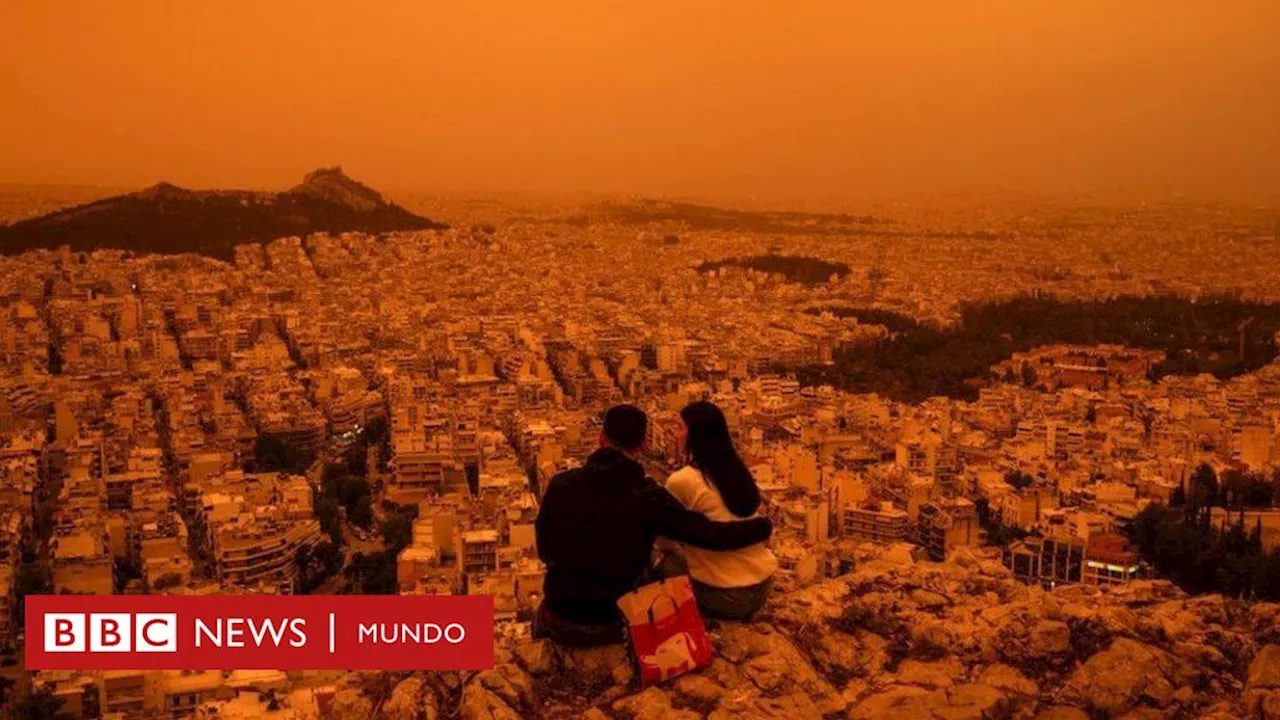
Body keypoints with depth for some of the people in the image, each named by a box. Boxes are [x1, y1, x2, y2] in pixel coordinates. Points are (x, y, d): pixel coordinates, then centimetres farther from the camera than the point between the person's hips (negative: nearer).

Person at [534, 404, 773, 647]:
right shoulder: (647, 496, -16)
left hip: (562, 624, 2)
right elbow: (710, 534, -14)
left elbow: (544, 550, 3)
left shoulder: (561, 484, -10)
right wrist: (762, 527, 2)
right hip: (617, 624, -2)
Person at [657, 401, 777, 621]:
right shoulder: (736, 469, 6)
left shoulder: (682, 480, -15)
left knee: (666, 561, 11)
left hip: (728, 595, -7)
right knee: (682, 552, 22)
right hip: (764, 584, 7)